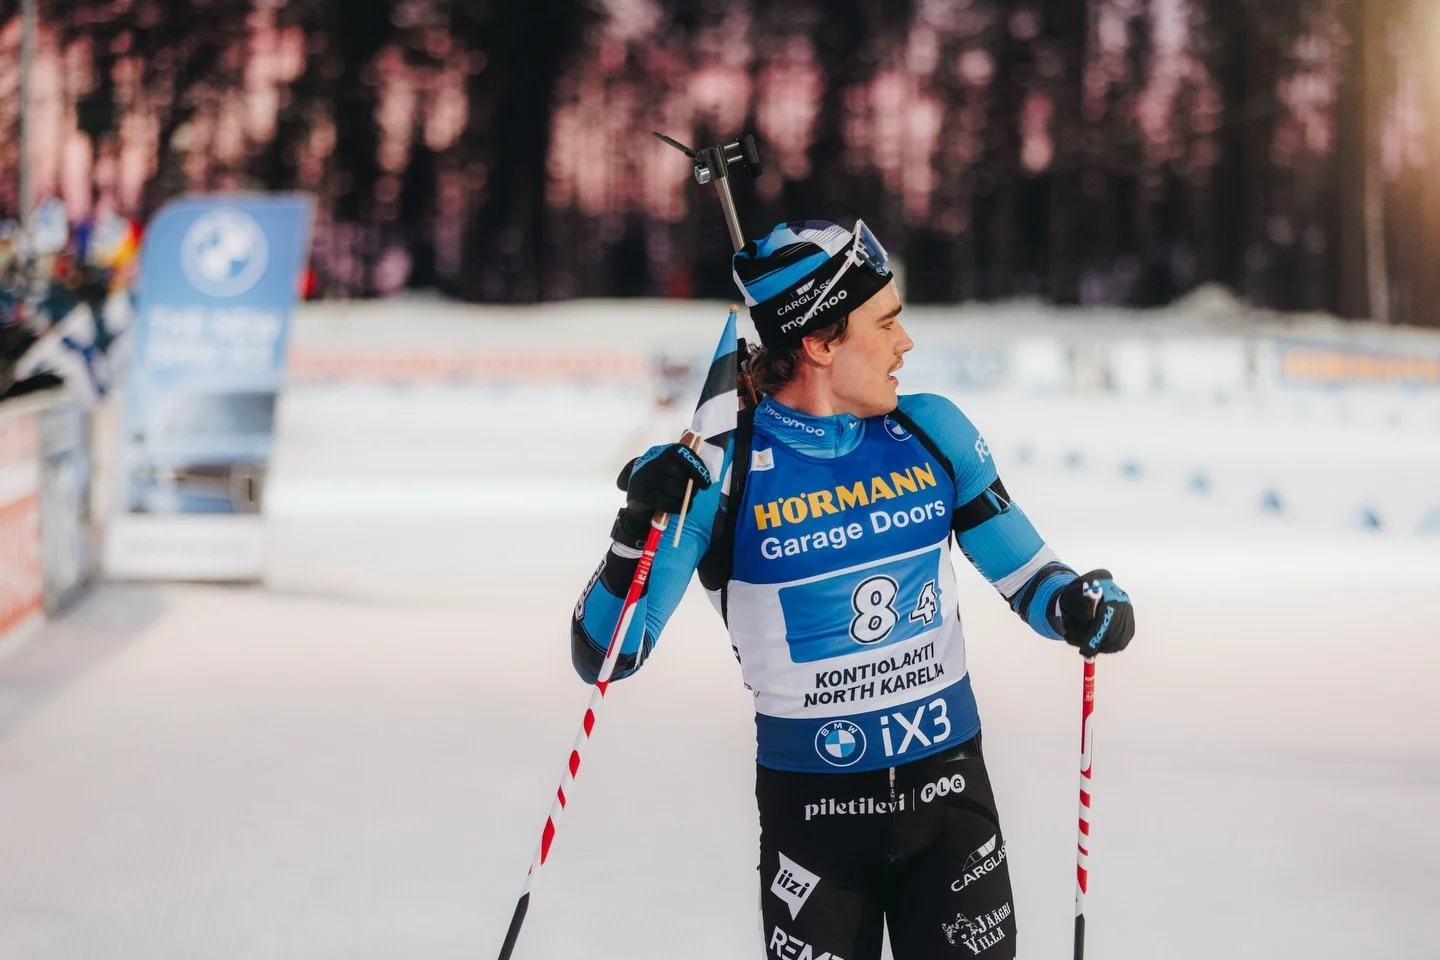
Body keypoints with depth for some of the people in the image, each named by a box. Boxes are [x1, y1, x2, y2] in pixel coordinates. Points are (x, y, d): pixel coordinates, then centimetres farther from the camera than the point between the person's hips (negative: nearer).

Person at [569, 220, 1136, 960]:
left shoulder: (932, 433, -1)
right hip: (812, 807, -3)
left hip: (951, 787, 3)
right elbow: (603, 656, -11)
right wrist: (641, 526, -27)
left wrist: (1081, 608, -14)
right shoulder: (723, 472, -12)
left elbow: (1024, 571, 8)